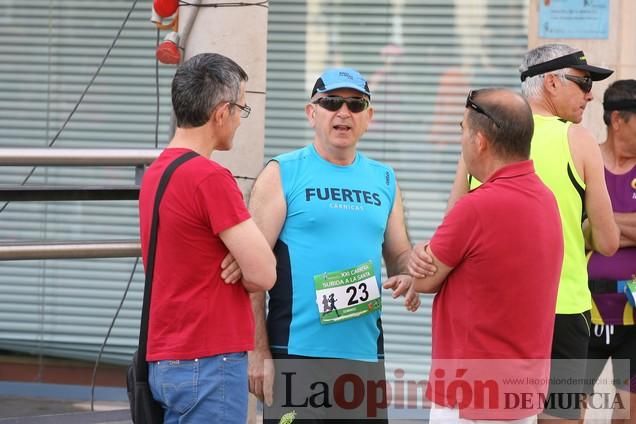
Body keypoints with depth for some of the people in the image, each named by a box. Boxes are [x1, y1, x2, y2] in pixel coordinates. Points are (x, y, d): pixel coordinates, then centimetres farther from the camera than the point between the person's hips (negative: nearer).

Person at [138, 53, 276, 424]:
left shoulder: (156, 172, 12)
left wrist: (237, 260, 0)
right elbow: (264, 275, -17)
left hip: (165, 361, 9)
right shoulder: (210, 178, -16)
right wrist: (240, 268, 5)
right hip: (209, 363, -9)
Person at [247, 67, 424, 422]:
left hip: (366, 354, 5)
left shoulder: (384, 180, 15)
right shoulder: (282, 174, 0)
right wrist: (258, 353, -11)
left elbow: (400, 254, 22)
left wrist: (408, 277, -4)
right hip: (297, 354, -5)